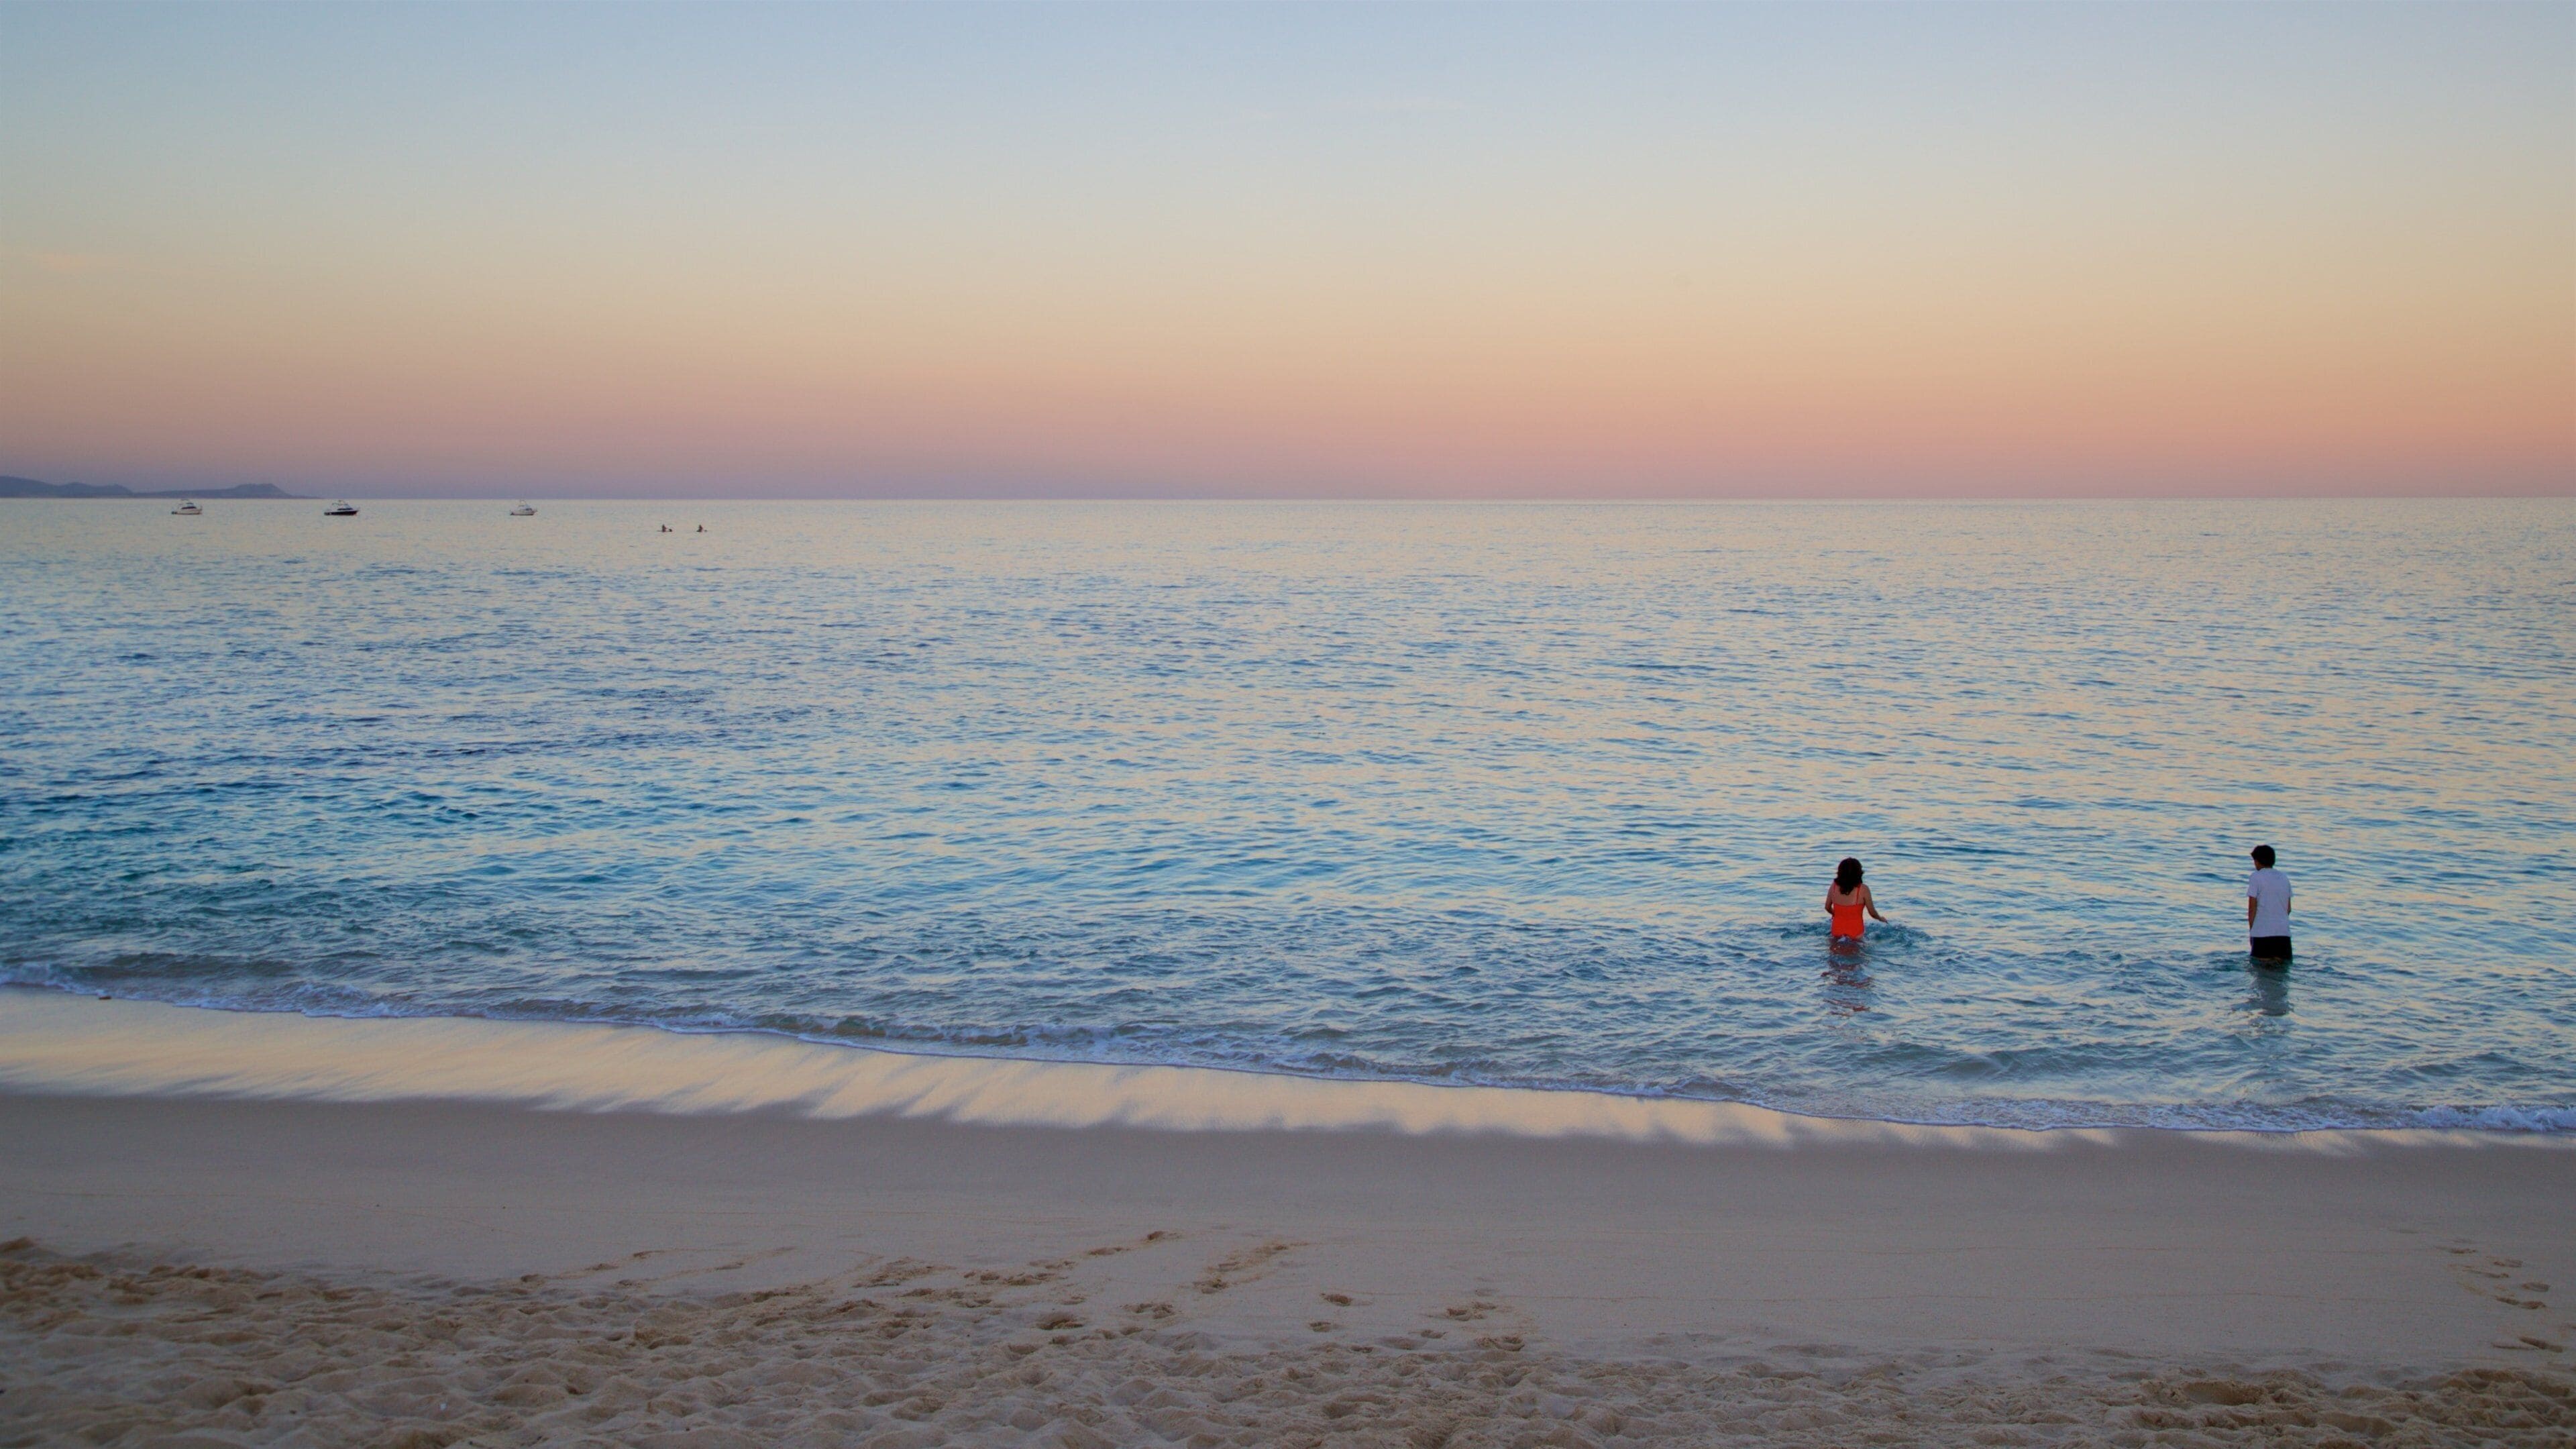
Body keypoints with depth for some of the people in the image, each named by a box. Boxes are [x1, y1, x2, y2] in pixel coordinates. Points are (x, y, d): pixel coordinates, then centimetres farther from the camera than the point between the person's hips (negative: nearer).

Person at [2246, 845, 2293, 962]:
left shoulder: (2256, 878, -4)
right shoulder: (2284, 878, 15)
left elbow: (2252, 908, -7)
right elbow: (2289, 909, 17)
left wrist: (2251, 931, 1)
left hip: (2262, 932, -5)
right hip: (2284, 932, 5)